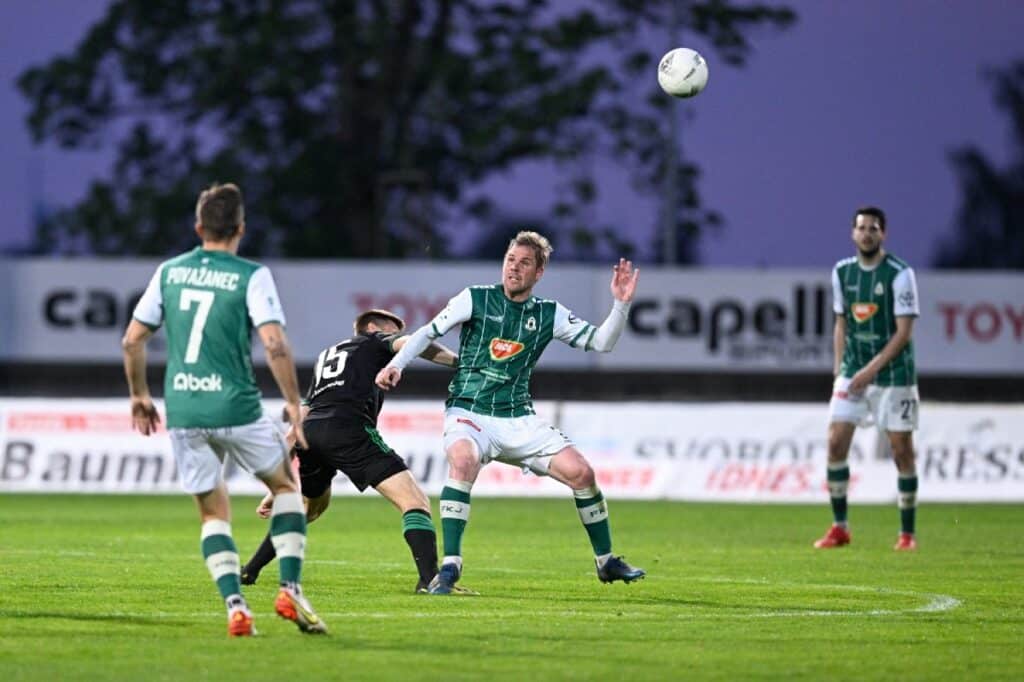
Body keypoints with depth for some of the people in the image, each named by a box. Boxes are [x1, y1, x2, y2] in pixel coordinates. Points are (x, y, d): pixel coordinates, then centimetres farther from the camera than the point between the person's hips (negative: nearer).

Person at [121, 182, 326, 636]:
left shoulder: (169, 272, 7)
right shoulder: (252, 276, -6)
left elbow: (132, 339, 10)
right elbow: (274, 344, -16)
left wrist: (139, 395, 24)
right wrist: (293, 402, -6)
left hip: (183, 411, 3)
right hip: (236, 407, -3)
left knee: (213, 513, 13)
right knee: (284, 486, 19)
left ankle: (235, 606, -3)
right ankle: (290, 590, 6)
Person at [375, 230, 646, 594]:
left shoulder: (549, 314, 6)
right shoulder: (475, 298, -2)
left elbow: (601, 342, 5)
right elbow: (428, 332, 3)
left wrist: (621, 304, -10)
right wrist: (396, 364, -12)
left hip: (519, 420, 3)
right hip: (469, 413, -3)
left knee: (581, 472, -9)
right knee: (463, 461, -36)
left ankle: (606, 561, 13)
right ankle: (449, 568, -31)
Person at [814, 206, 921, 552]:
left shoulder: (899, 274, -10)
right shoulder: (842, 272, 6)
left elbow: (903, 331, -12)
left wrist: (871, 369, -17)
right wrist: (839, 366, 5)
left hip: (894, 375, -4)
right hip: (853, 371, 4)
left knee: (902, 449, -2)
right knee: (836, 442, -6)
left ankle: (907, 533, 8)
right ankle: (839, 528, 4)